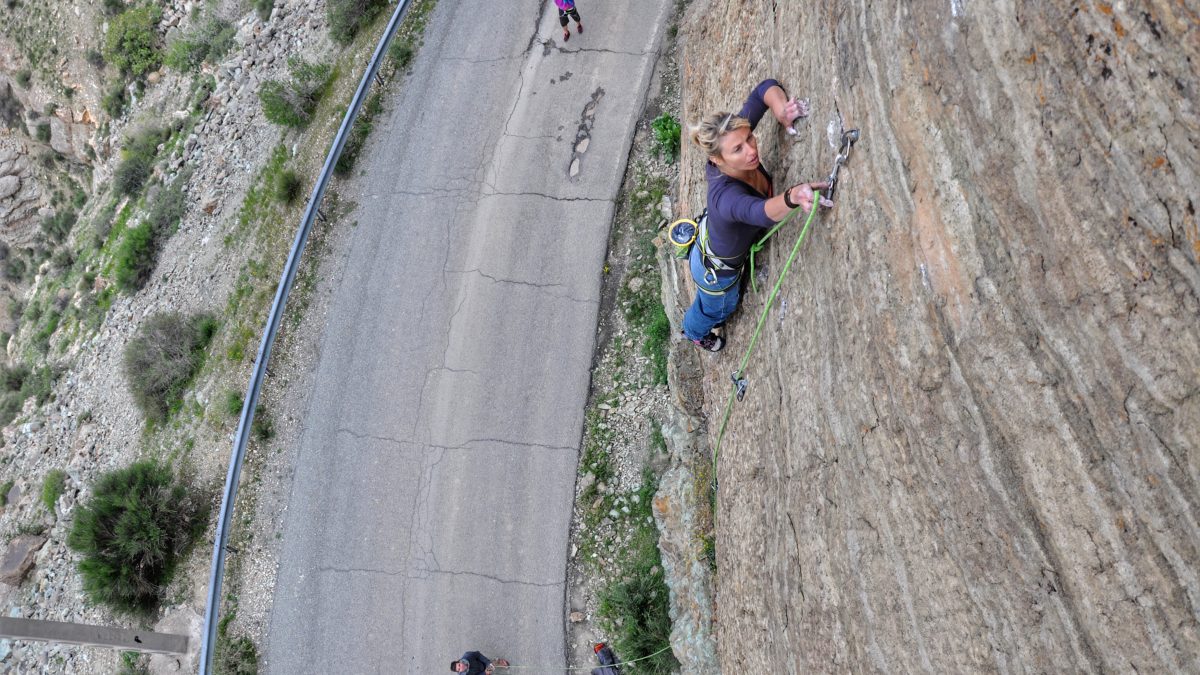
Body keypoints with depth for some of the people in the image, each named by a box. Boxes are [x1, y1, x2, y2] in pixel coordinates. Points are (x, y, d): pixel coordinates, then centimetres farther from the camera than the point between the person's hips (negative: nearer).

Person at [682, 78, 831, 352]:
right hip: (716, 272, -6)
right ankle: (694, 332, 67)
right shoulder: (725, 196, -51)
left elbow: (765, 88, -24)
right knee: (718, 308, 31)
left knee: (731, 297, 40)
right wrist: (793, 196, -94)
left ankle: (708, 318, 75)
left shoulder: (736, 135, -31)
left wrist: (781, 110, -48)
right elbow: (763, 213, -72)